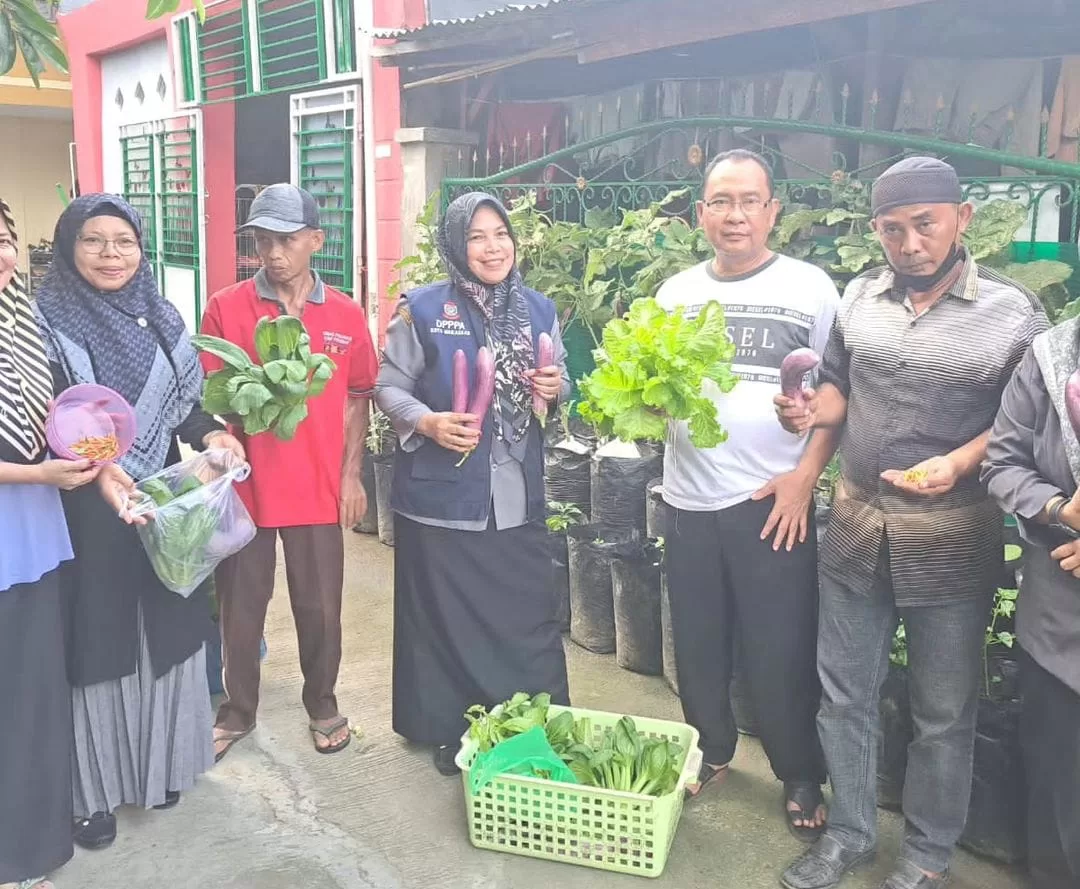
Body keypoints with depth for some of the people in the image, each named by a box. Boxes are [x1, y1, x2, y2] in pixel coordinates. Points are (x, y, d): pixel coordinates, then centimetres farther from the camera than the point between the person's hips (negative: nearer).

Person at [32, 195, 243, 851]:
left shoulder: (162, 318, 6)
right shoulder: (44, 320, -7)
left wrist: (210, 434, -9)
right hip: (87, 508, -4)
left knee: (166, 634, 13)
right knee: (98, 644, 5)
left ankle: (161, 763, 32)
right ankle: (94, 787, 21)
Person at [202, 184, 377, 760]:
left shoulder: (346, 316, 1)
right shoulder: (225, 309, -4)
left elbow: (357, 399, 7)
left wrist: (351, 474, 3)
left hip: (318, 488, 1)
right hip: (245, 483, 0)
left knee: (320, 608, 12)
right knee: (240, 608, 12)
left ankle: (322, 704, 33)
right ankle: (237, 711, 32)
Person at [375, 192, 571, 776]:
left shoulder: (539, 310, 8)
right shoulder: (422, 310, -5)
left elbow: (558, 382, 19)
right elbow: (389, 387, -2)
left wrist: (556, 390, -4)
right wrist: (427, 422, -20)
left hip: (518, 497, 4)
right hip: (443, 495, -3)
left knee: (530, 617, 8)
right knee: (446, 619, 7)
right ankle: (447, 733, 26)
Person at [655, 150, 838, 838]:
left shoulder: (810, 288, -2)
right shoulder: (677, 292, 8)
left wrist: (804, 476, -11)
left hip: (773, 502, -3)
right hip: (690, 498, 4)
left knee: (781, 652, 4)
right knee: (698, 641, 15)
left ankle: (802, 777, 25)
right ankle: (711, 750, 37)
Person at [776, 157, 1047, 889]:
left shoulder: (1012, 311, -8)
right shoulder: (860, 298, 3)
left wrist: (959, 464, -22)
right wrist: (813, 410, -7)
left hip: (952, 538, -3)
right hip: (856, 524, 4)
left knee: (944, 711, 12)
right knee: (844, 692, 14)